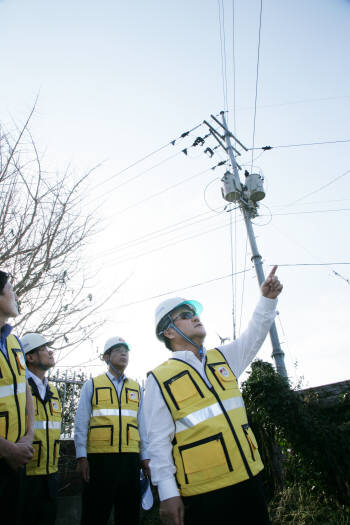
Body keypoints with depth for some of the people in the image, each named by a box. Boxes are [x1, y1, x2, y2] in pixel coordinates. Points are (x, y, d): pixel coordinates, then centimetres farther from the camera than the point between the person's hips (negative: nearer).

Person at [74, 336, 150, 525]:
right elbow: (81, 422, 2)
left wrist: (145, 456, 8)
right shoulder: (92, 385, 4)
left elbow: (141, 424, 13)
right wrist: (82, 456, -5)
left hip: (130, 458, 3)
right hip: (99, 457, -3)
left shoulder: (136, 388, 13)